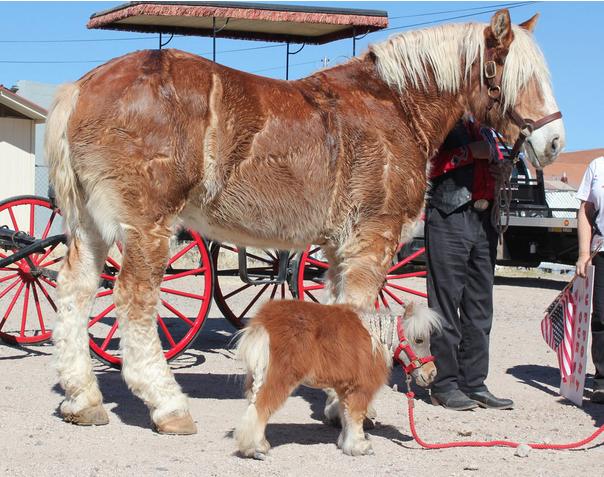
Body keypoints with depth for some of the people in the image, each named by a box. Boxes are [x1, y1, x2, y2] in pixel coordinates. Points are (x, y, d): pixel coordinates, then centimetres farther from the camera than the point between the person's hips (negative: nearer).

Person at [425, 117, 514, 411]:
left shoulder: (485, 131, 23)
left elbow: (496, 165, 30)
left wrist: (503, 171, 7)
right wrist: (470, 153, -17)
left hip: (484, 221, 8)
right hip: (448, 218, -7)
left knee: (480, 308, 7)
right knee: (446, 302, -5)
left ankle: (473, 384, 12)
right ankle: (444, 386, -2)